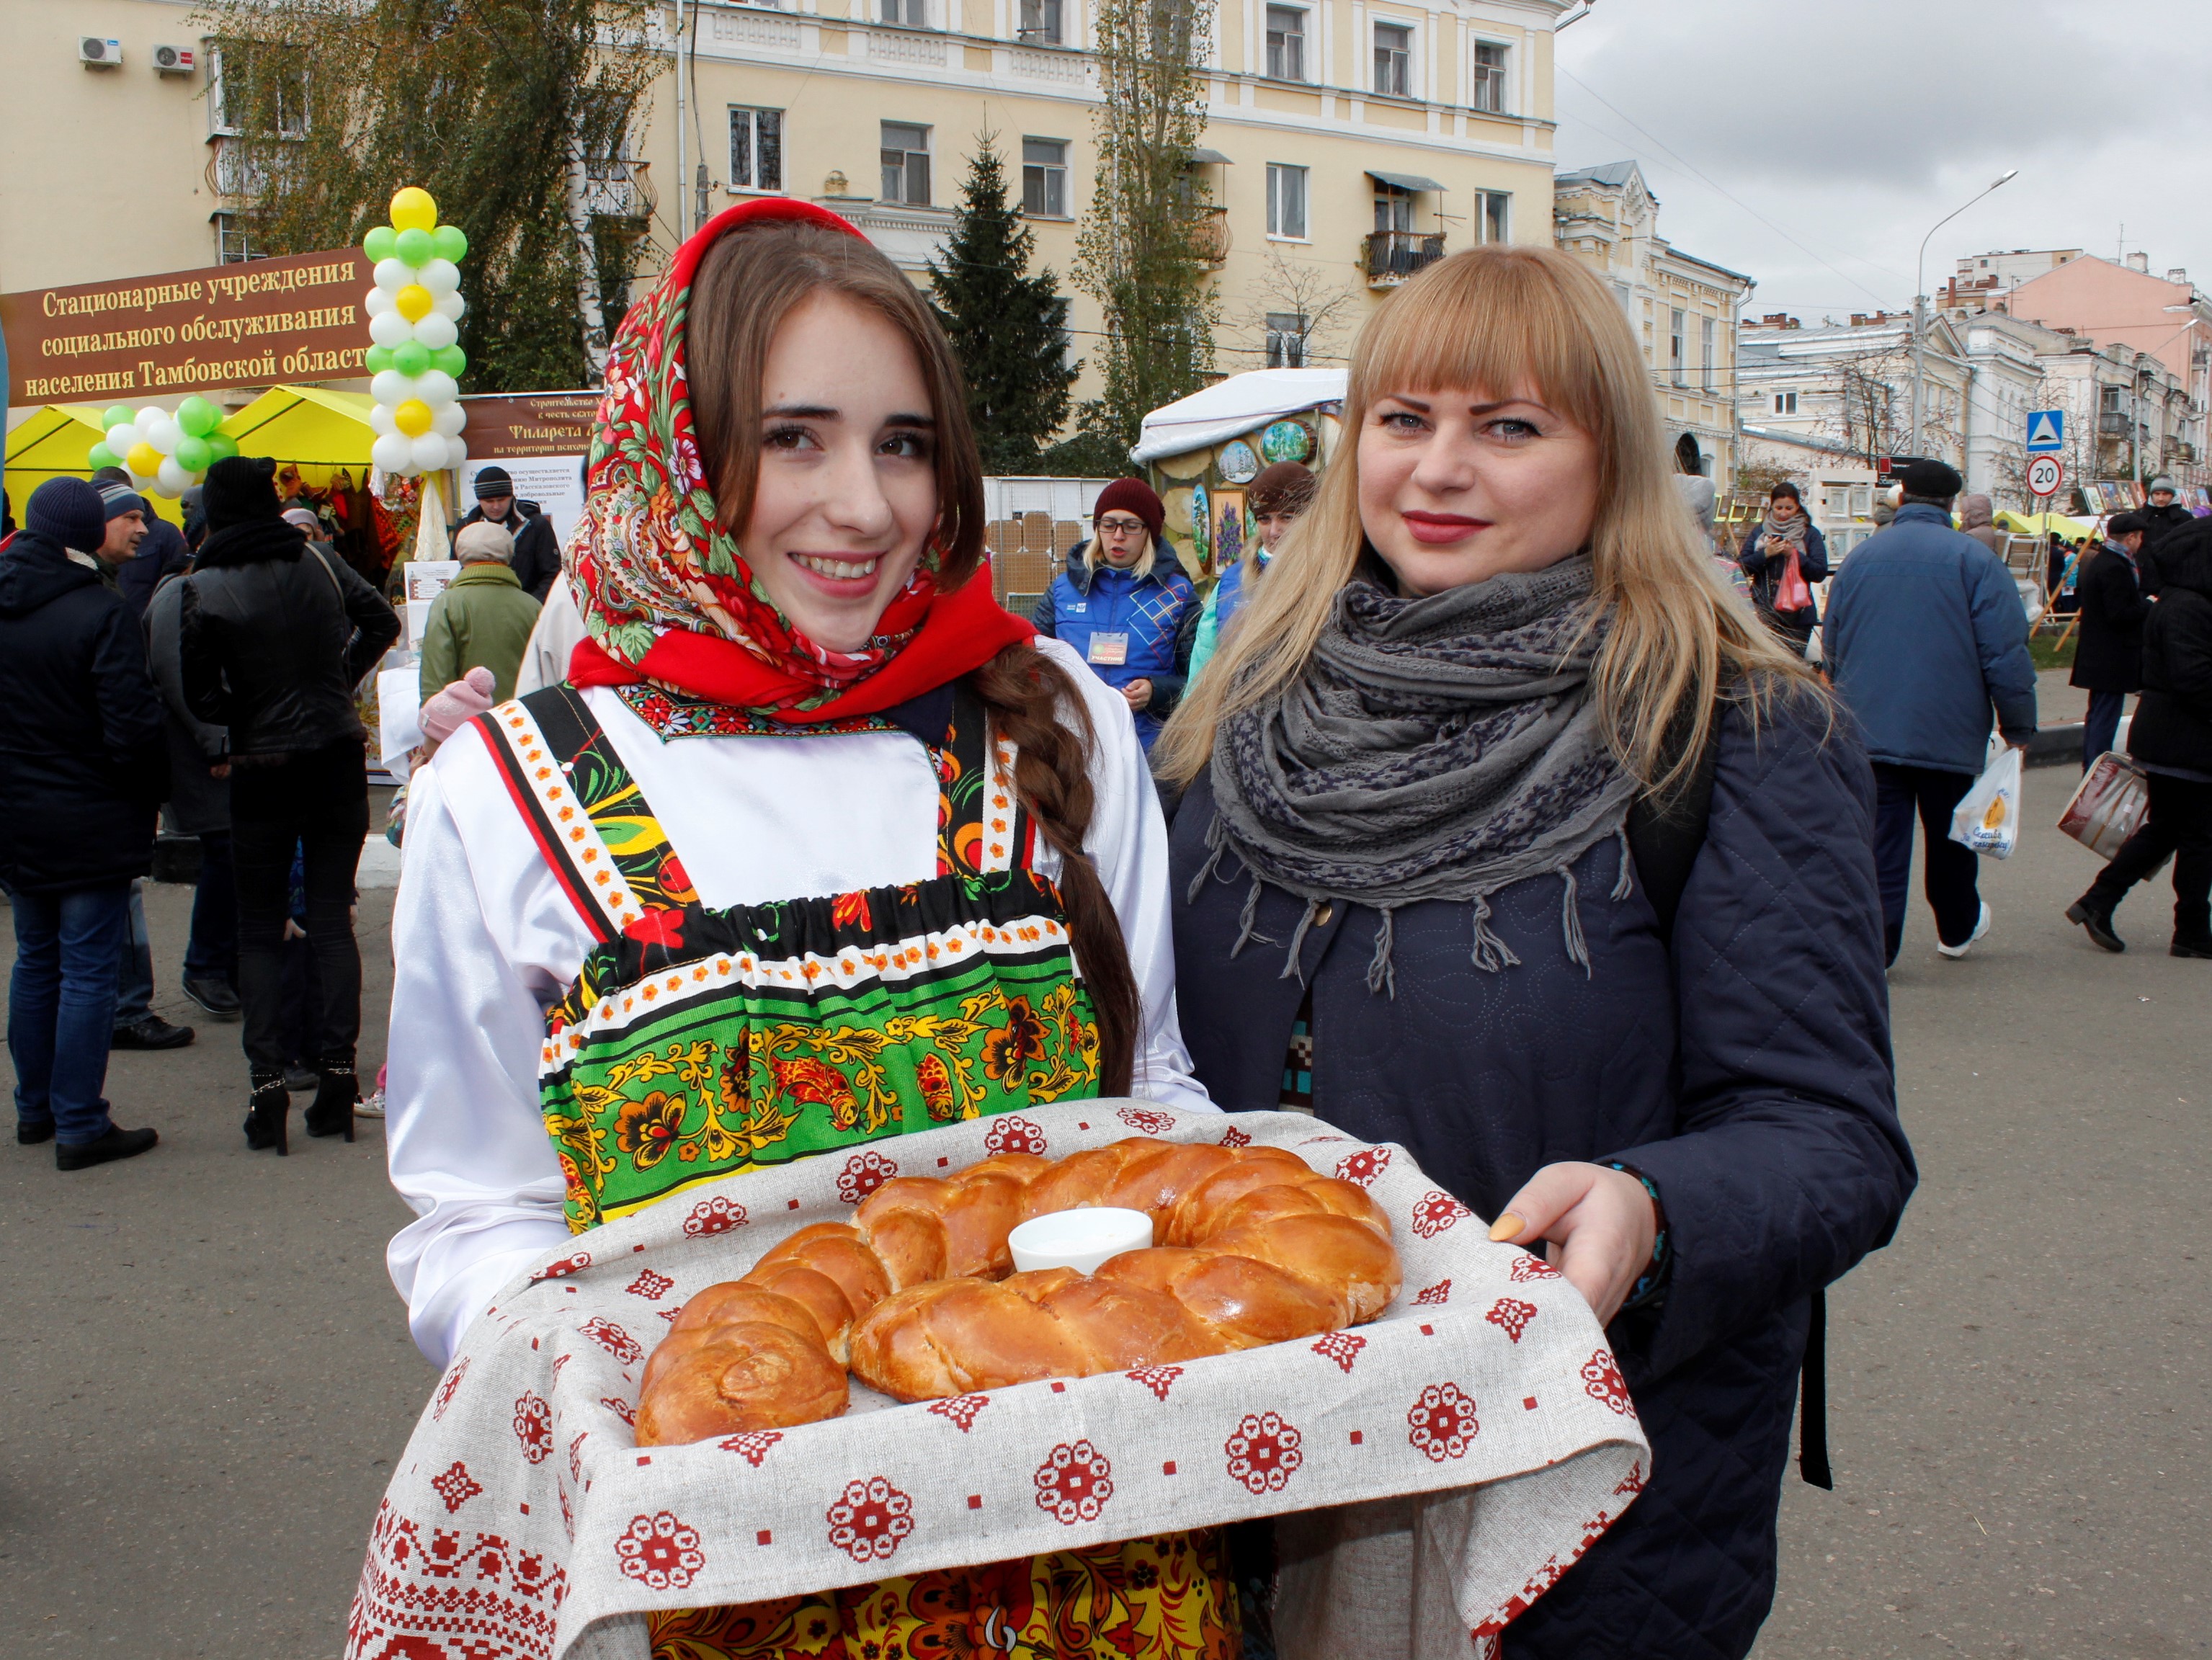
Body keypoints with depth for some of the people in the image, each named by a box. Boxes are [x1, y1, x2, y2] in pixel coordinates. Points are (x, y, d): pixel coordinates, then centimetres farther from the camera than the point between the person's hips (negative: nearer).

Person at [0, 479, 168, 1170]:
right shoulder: (99, 612, -17)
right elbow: (133, 727, -20)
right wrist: (153, 790, -4)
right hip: (90, 824, -6)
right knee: (88, 971, 0)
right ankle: (79, 1125, 5)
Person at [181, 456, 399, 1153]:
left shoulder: (201, 591, -11)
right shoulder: (320, 563, 1)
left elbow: (198, 694, -12)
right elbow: (381, 621, 12)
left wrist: (243, 717, 6)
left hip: (263, 771, -3)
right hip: (339, 761, 3)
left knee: (259, 930, 7)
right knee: (332, 918, 9)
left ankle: (266, 1083, 0)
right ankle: (336, 1072, 5)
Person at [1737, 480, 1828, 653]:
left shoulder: (1810, 534, 6)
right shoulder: (1759, 532, 11)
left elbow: (1821, 573, -3)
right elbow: (1741, 567, 4)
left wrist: (1794, 555, -13)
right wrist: (1765, 554, -11)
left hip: (1798, 614, -1)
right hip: (1764, 612, 2)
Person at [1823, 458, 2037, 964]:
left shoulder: (1860, 557, 6)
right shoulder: (1973, 559, -7)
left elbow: (1832, 647, 16)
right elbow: (2005, 652, -10)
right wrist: (2018, 726, -2)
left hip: (1870, 728, 2)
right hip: (1948, 732, -2)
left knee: (1881, 838, 1)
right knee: (1949, 836, 15)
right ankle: (1957, 929, 33)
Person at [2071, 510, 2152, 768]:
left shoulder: (2094, 561, 11)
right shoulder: (2116, 568, -21)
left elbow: (2079, 597, 22)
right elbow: (2121, 614, -26)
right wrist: (2149, 605, -11)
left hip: (2098, 656, 11)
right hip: (2113, 659, -11)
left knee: (2097, 716, 18)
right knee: (2105, 719, -6)